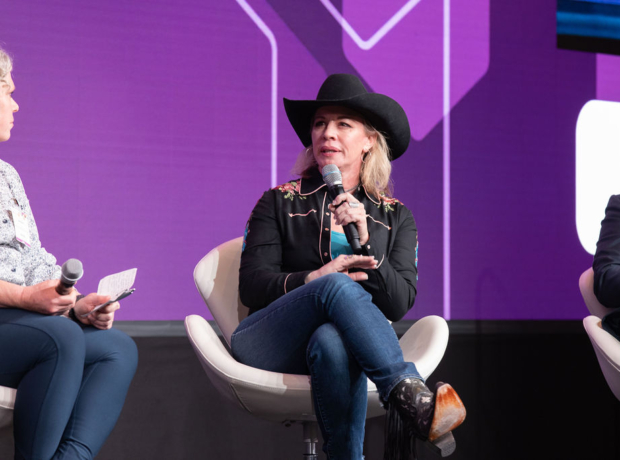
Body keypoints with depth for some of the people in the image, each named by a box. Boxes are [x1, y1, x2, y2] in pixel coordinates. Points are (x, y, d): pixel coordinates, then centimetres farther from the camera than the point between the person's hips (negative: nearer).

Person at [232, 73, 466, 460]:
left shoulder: (395, 217, 15)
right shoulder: (280, 203, 12)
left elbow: (400, 305, 2)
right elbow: (252, 286, 0)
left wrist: (364, 243, -13)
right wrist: (314, 279, -18)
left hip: (337, 339, 1)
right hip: (269, 348, 0)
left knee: (333, 340, -40)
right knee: (338, 287, -34)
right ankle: (413, 399, -44)